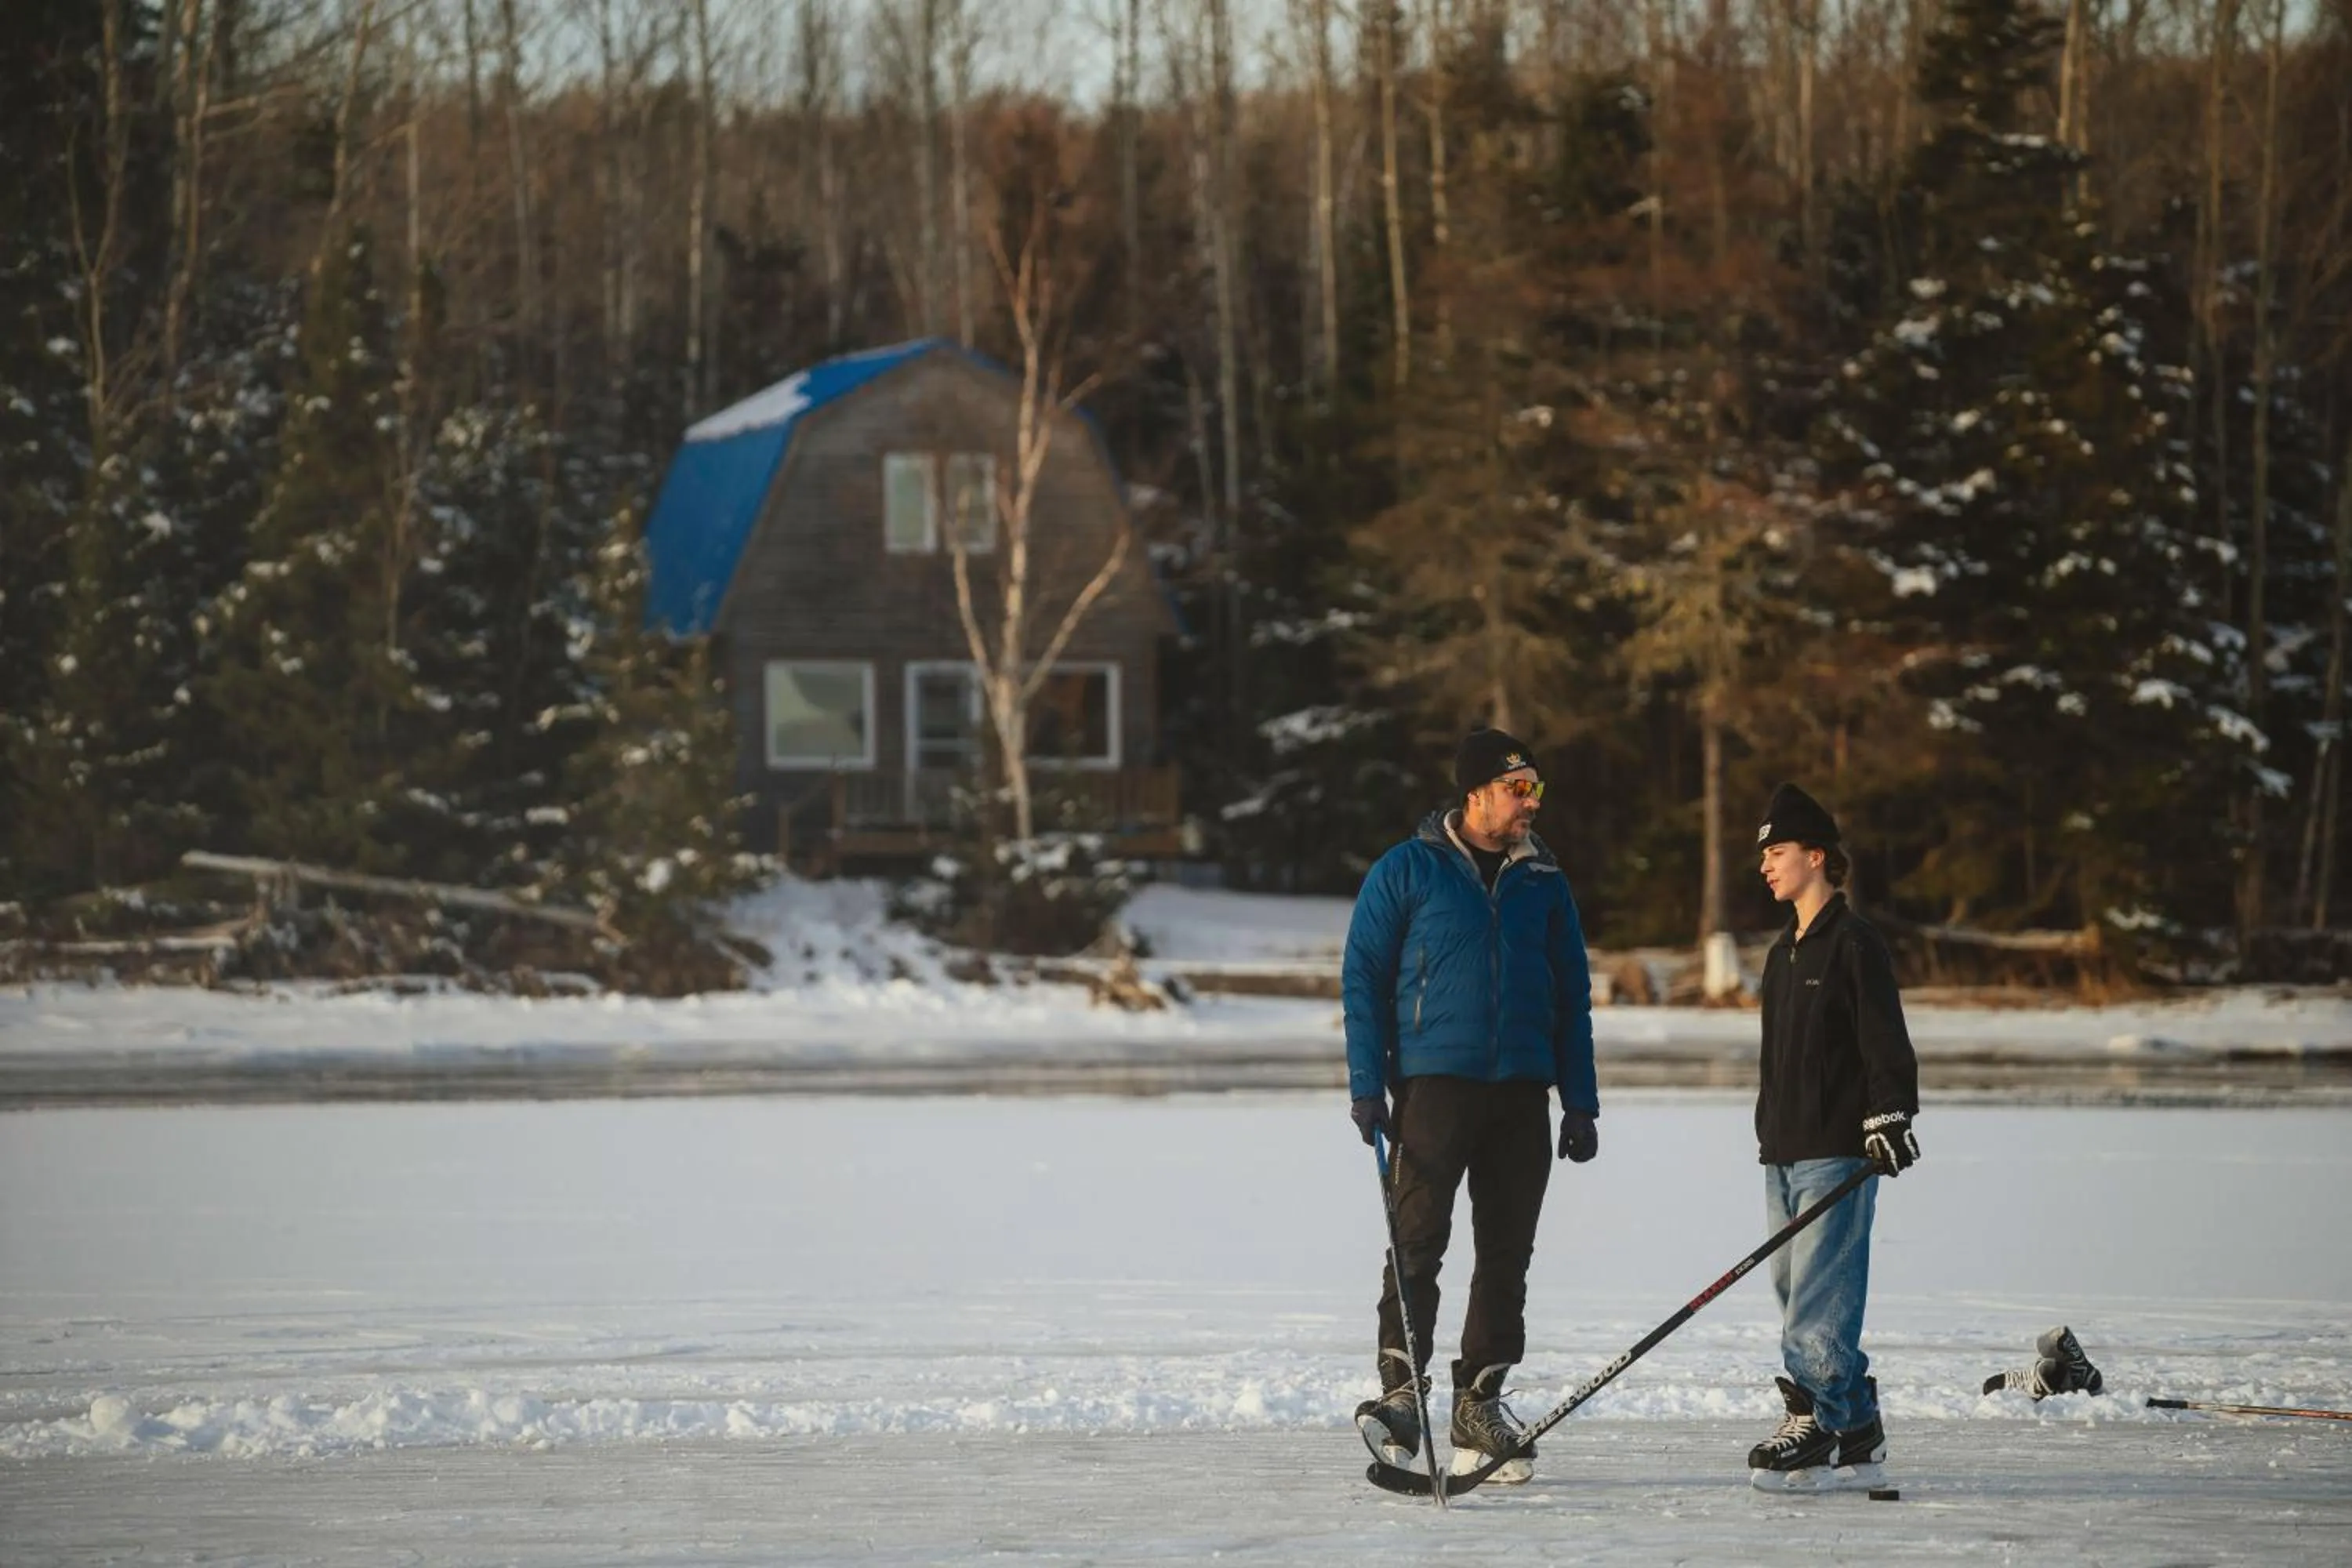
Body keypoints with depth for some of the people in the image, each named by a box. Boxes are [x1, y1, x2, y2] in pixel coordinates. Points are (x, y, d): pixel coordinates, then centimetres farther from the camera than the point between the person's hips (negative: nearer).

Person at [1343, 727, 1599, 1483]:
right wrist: (1367, 1084, -8)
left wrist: (1580, 1102, 10)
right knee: (1417, 1242, -12)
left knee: (1506, 1255, 5)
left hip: (1521, 1094, 4)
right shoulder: (1407, 872, -1)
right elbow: (1363, 977, 0)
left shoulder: (1544, 883, 11)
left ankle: (1481, 1408, 11)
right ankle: (1400, 1394, -9)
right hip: (1433, 1081, -4)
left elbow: (1572, 995, 15)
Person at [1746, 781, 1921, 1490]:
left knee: (1819, 1296, -12)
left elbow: (1886, 1041, -14)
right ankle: (1856, 1435, 13)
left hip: (1838, 1152, -9)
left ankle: (1815, 1426, -13)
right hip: (1785, 1151, 9)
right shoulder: (1784, 953, 19)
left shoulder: (1853, 943, -7)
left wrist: (1888, 1117, -22)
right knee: (1798, 1291, 8)